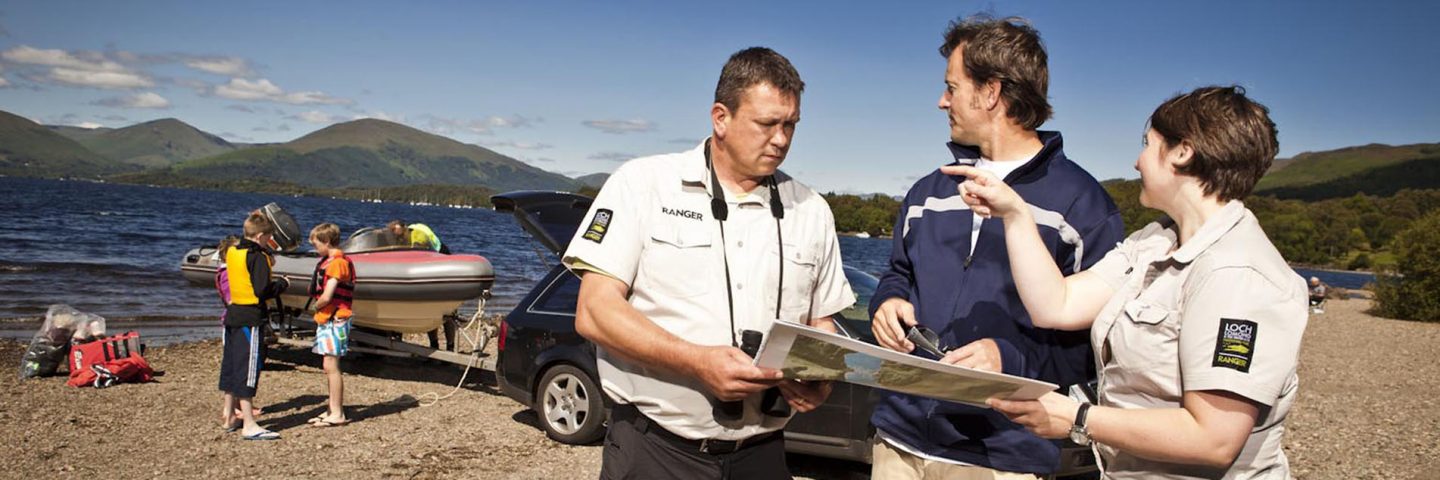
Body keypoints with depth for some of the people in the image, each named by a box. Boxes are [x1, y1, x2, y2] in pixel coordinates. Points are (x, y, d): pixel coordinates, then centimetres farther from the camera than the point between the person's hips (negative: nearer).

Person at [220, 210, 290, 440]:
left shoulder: (232, 252, 9)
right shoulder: (257, 257, -15)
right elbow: (264, 291, -20)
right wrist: (283, 283, -4)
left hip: (232, 315, 8)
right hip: (250, 319, -8)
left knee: (231, 367, 16)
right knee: (248, 370, -6)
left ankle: (229, 415, 28)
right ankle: (249, 426, -4)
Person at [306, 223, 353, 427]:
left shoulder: (337, 262, -15)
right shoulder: (329, 261, 16)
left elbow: (326, 296, -20)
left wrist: (317, 306, -3)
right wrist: (319, 307, 1)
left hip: (334, 320, -10)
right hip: (327, 319, 10)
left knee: (331, 366, -8)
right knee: (330, 366, 14)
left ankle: (337, 414, -4)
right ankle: (333, 410, 21)